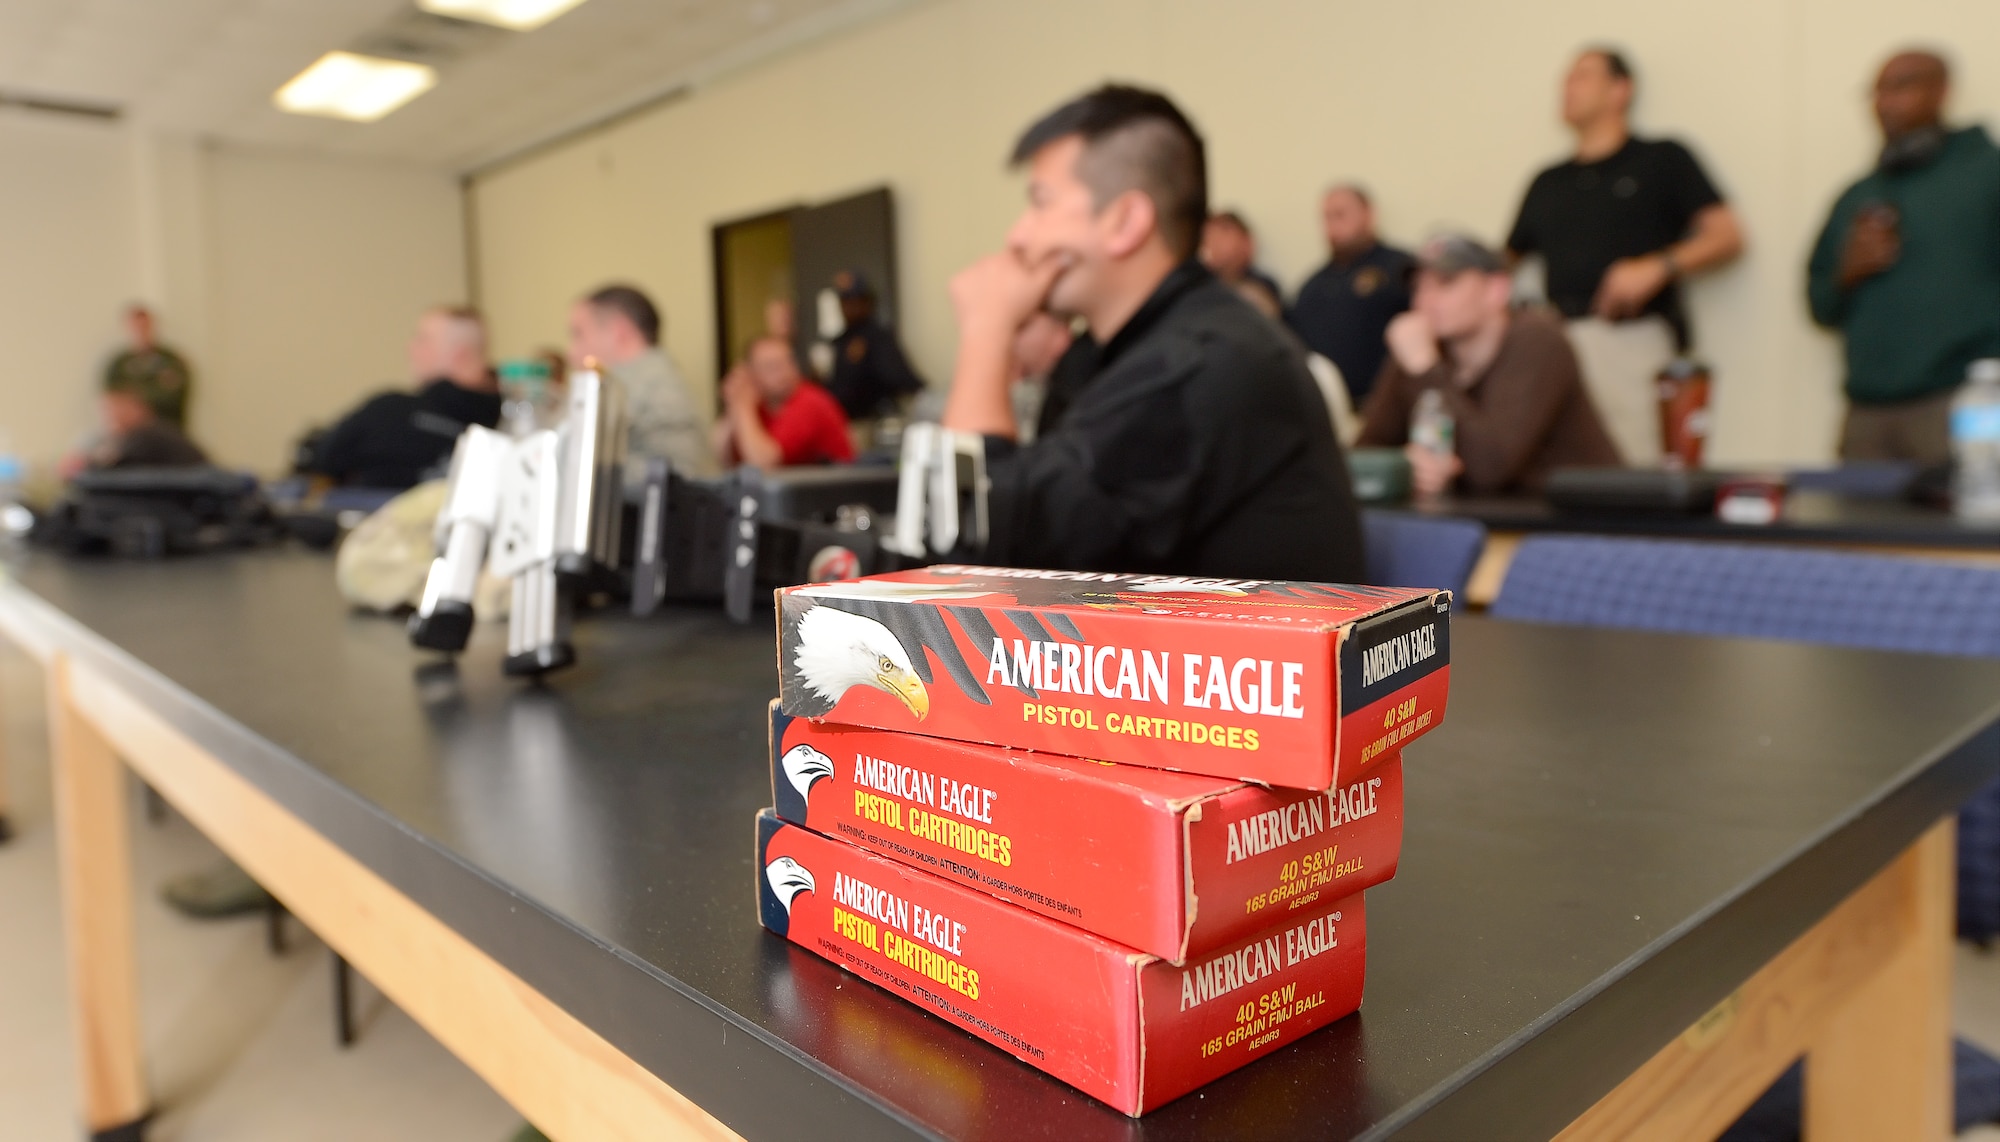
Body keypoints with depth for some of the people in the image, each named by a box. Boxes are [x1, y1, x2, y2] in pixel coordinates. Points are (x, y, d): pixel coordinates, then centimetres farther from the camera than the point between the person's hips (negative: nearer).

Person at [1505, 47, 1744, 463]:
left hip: (1633, 339, -4)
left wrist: (1656, 268, -12)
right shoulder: (1547, 183, 24)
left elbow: (1727, 237, 5)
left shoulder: (1663, 160, 12)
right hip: (1558, 346, 4)